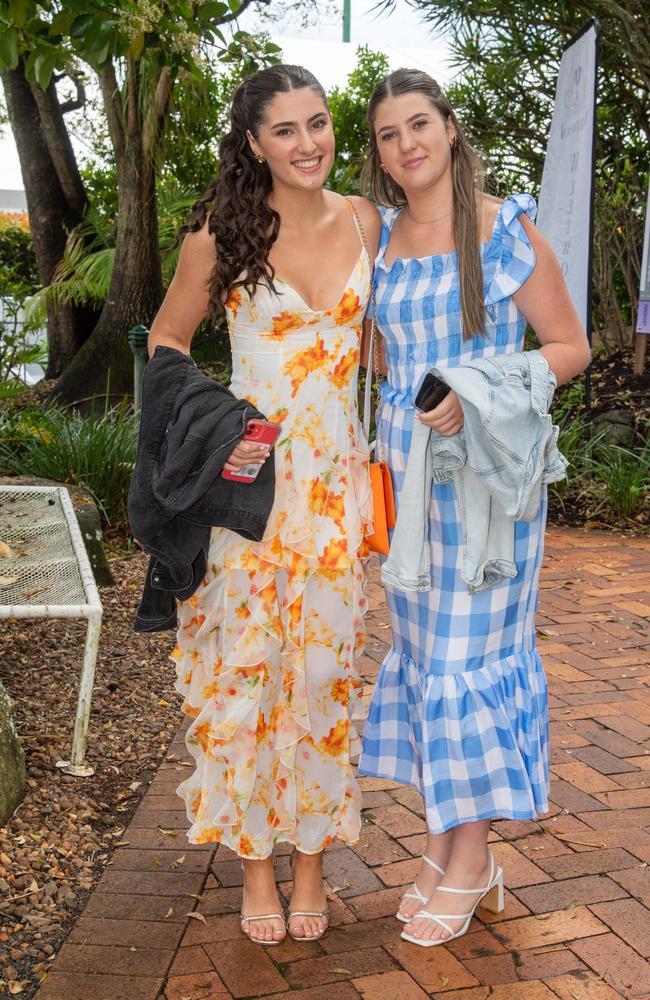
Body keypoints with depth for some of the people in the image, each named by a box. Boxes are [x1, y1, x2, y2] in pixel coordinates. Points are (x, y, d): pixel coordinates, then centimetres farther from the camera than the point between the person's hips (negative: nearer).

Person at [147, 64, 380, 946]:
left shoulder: (363, 220, 4)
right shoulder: (223, 232, -5)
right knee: (244, 664, 3)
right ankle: (255, 858, 22)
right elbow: (168, 338, 6)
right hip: (250, 475, -2)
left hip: (336, 477, 3)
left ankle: (312, 855, 25)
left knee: (323, 664, 8)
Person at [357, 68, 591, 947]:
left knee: (468, 652, -2)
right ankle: (444, 844, 23)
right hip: (404, 467, 6)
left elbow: (570, 348, -5)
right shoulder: (379, 238, 9)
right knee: (419, 645, 9)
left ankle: (469, 861, 13)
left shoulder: (505, 229, -6)